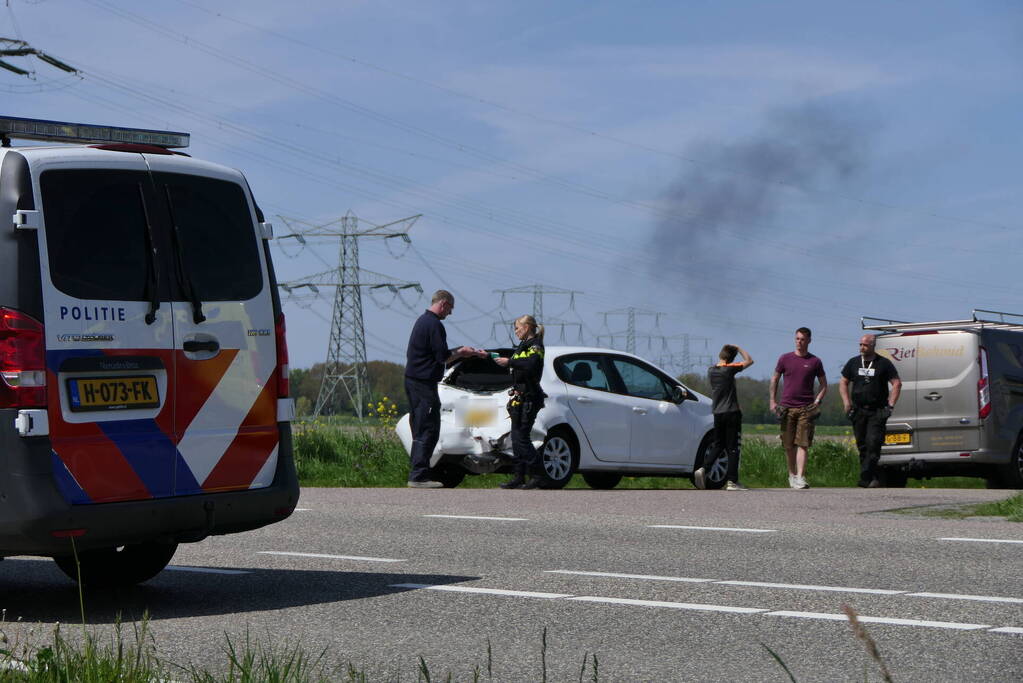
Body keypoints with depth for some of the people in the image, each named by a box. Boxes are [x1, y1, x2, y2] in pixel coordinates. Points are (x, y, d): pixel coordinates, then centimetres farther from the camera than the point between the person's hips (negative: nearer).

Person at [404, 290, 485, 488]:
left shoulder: (422, 320, 18)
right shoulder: (434, 325, -14)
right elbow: (443, 357, -16)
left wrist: (459, 351, 19)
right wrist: (462, 352, 0)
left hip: (412, 380, 10)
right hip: (424, 383, -10)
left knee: (420, 429, 13)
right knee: (428, 430, -8)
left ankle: (417, 473, 16)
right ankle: (419, 475, -9)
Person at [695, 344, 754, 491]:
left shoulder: (711, 371, 5)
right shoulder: (729, 369, -12)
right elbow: (749, 360, -2)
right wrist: (738, 348, 9)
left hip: (717, 413, 5)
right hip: (732, 413, -5)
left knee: (718, 445, 16)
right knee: (732, 448, 0)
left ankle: (703, 469, -4)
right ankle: (732, 481, -1)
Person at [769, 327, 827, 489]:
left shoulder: (815, 362, 5)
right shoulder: (785, 359, 6)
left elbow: (824, 385, 13)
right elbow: (774, 380, 15)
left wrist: (817, 401, -2)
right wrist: (773, 401, 7)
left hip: (806, 409, -1)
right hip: (787, 407, 1)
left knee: (802, 445, -9)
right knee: (788, 445, 6)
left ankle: (800, 478, -15)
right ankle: (792, 475, 22)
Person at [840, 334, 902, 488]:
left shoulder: (883, 363, 0)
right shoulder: (853, 363, 11)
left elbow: (897, 383, 2)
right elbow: (843, 383, 18)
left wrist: (890, 404, -5)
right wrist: (847, 402, 5)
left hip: (877, 412, -4)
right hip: (858, 411, 4)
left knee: (873, 443, -15)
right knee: (862, 445, 5)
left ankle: (865, 478, -19)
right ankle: (872, 479, 12)